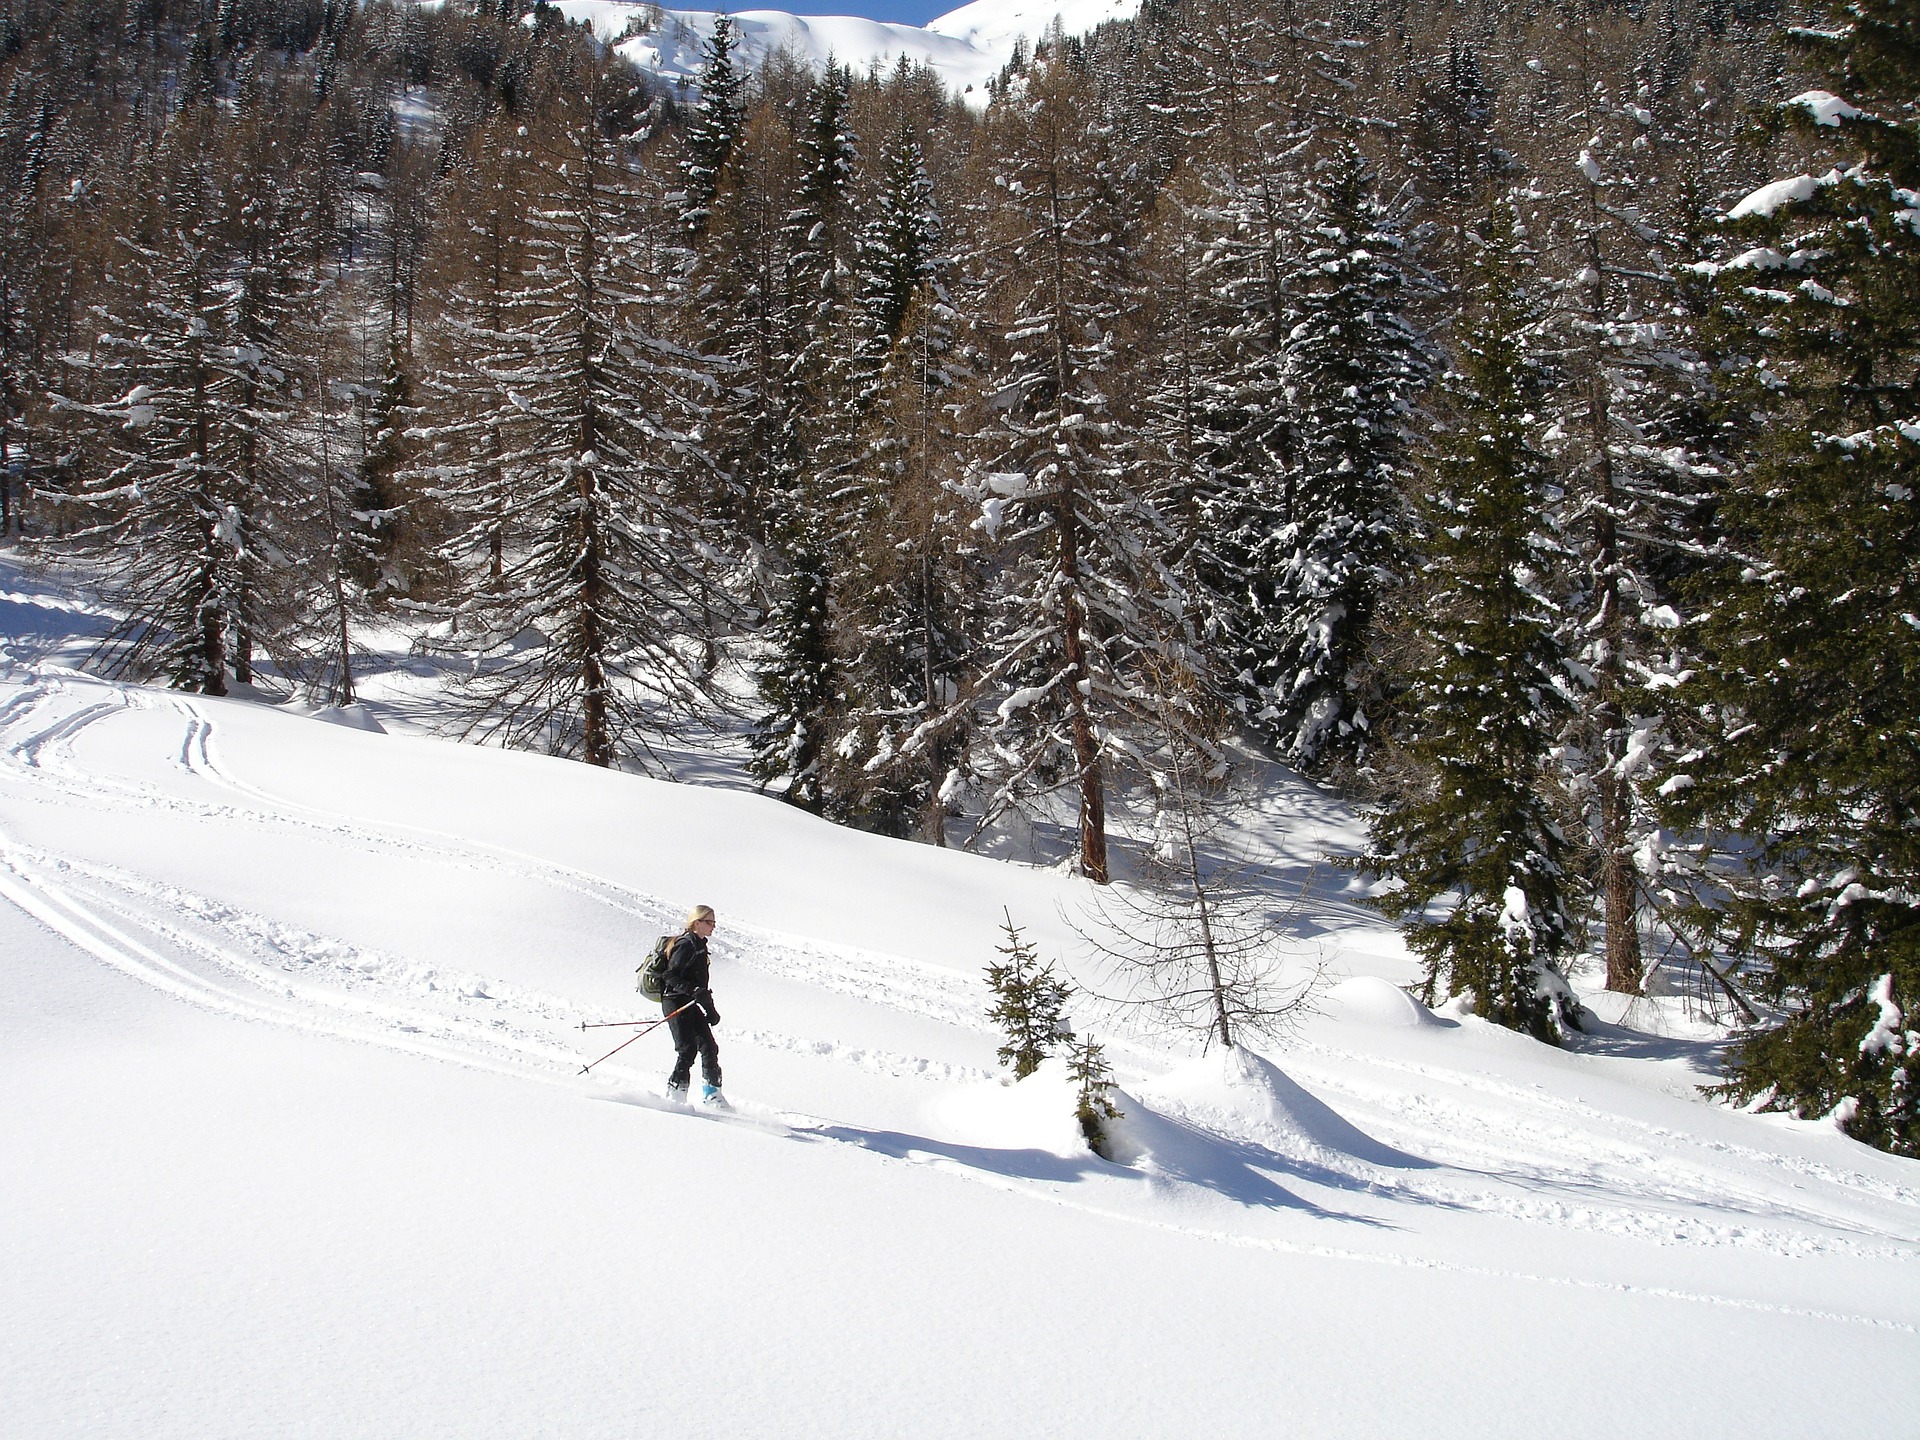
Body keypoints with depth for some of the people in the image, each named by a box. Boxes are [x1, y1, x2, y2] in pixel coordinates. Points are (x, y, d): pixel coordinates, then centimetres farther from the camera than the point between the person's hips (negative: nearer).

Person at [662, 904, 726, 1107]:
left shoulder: (699, 946, 18)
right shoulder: (686, 945, -11)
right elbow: (670, 977, -18)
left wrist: (710, 1008, 22)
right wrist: (694, 991, -29)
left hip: (690, 1005, 9)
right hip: (676, 1003, -9)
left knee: (709, 1047, 4)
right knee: (687, 1050, -14)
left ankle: (711, 1094, 10)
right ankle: (676, 1094, -11)